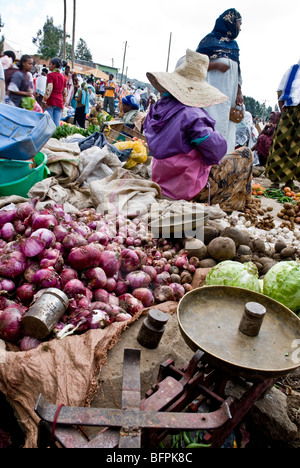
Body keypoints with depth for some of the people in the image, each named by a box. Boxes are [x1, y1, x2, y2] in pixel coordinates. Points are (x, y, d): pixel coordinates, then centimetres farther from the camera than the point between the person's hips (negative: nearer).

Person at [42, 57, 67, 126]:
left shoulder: (50, 75, -2)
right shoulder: (63, 77, 15)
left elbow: (49, 89, -13)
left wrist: (44, 101, -12)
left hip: (51, 101, -5)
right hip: (59, 102, 5)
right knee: (57, 124, 1)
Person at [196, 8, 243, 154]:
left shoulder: (234, 44, 26)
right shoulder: (210, 39, 8)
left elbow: (237, 72, 22)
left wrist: (239, 93, 9)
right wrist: (216, 65, -15)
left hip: (230, 91, 6)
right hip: (214, 89, -6)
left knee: (228, 125, -2)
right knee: (215, 123, -16)